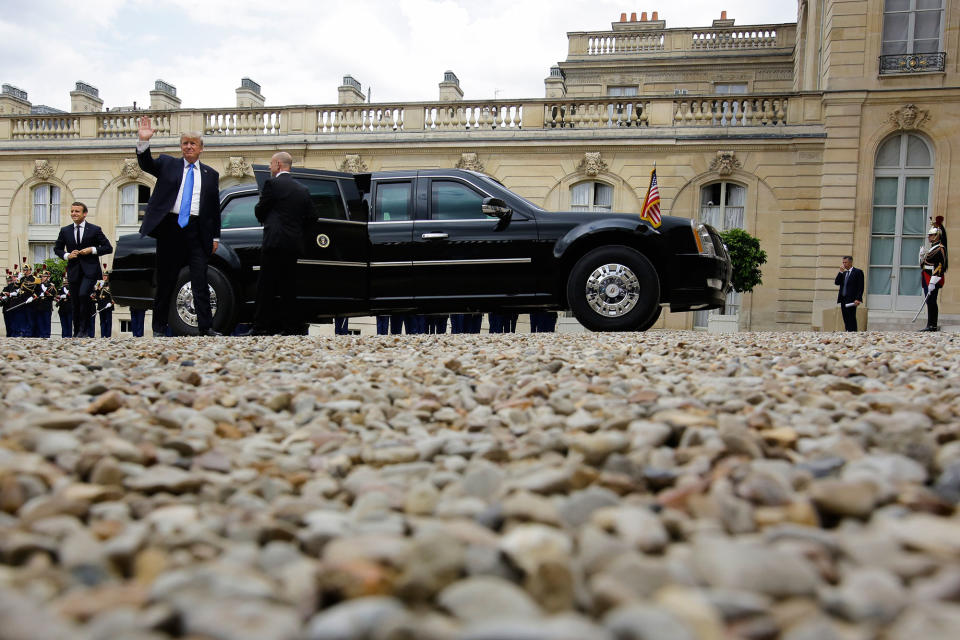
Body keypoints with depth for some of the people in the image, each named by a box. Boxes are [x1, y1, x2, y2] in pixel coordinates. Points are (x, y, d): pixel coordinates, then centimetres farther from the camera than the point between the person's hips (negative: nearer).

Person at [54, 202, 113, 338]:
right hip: (74, 270, 4)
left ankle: (84, 329, -12)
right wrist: (67, 255, -1)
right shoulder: (65, 231, 10)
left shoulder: (95, 230, 1)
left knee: (83, 294, -23)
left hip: (90, 270, -4)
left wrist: (93, 250, -12)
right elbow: (57, 248, 19)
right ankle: (76, 332, 19)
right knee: (76, 302, 7)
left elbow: (108, 248, 2)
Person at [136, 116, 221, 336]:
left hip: (197, 232, 0)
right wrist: (143, 141, -21)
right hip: (170, 228, 0)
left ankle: (204, 327, -5)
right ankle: (159, 328, 12)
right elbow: (146, 164, -4)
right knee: (165, 281, 5)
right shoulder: (167, 164, 13)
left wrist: (215, 237, 8)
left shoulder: (210, 174, 14)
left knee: (200, 281, -5)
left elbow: (215, 208, 13)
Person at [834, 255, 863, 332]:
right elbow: (836, 282, 5)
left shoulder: (858, 272, -2)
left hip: (851, 300, -7)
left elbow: (860, 287, -8)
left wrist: (858, 299, -17)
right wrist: (841, 272, -1)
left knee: (851, 320, -9)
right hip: (843, 300, 7)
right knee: (846, 320, 6)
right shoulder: (843, 273, 19)